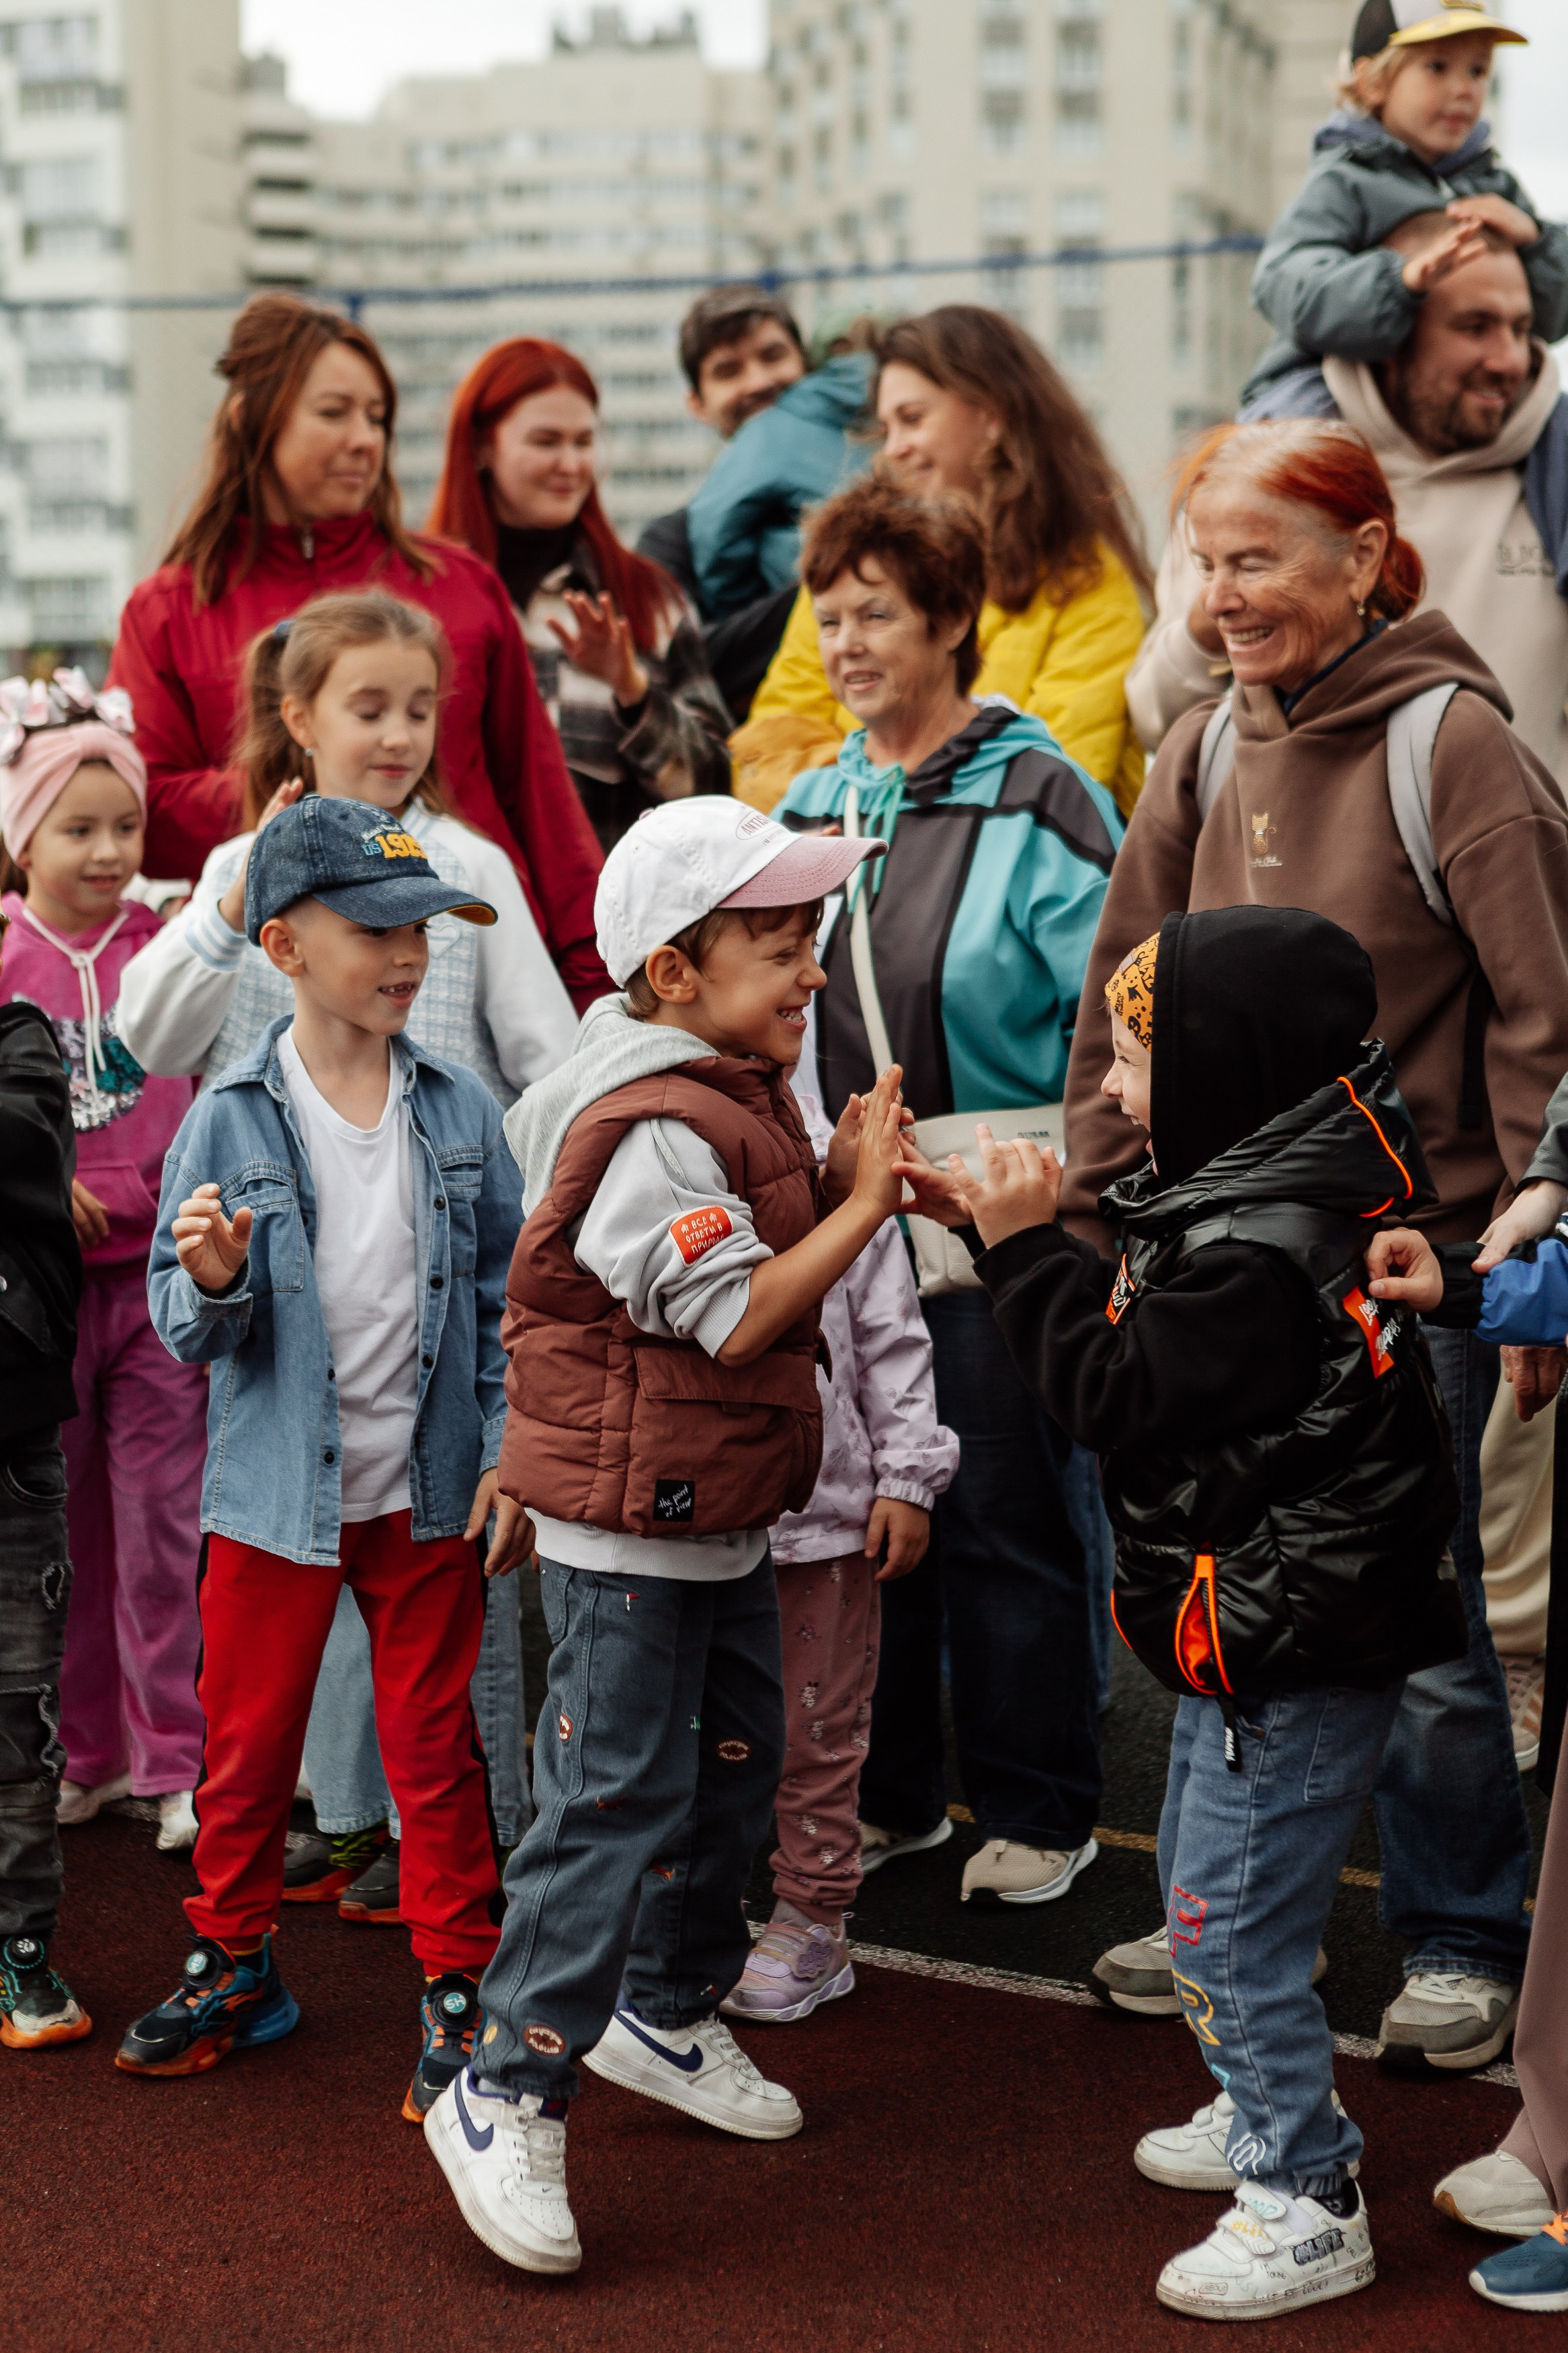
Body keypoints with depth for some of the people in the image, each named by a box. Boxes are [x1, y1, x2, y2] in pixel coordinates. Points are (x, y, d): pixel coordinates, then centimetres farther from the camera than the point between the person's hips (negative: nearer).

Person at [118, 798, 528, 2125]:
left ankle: (458, 1988, 22)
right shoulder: (229, 1123, -9)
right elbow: (186, 1330, -6)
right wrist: (210, 1280, -28)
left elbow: (504, 1296, 3)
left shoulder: (461, 1112, -3)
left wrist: (508, 1457, -1)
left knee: (436, 1746, 9)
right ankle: (234, 1969, 32)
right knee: (248, 1743, 13)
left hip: (427, 1491, 1)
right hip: (275, 1495, 0)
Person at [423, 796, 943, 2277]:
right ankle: (507, 2093, 2)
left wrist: (837, 1176, 1)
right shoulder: (655, 1130, -22)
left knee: (732, 1767, 19)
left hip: (723, 1518, 10)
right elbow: (735, 1316, -26)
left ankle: (665, 2013, 37)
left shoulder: (737, 1098, 10)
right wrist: (862, 1202, -21)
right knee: (615, 1797, -7)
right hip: (628, 1529, -10)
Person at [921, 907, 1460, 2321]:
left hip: (1294, 1655, -11)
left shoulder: (1264, 1257, -26)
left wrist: (1027, 1250, -16)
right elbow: (1146, 1343, 13)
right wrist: (1034, 1243, 4)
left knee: (1233, 1924, -4)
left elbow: (1118, 1396, -22)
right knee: (1206, 1888, 24)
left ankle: (1308, 2207, 7)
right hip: (1255, 1637, 11)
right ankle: (1262, 2113, 41)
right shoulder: (1262, 1198, 7)